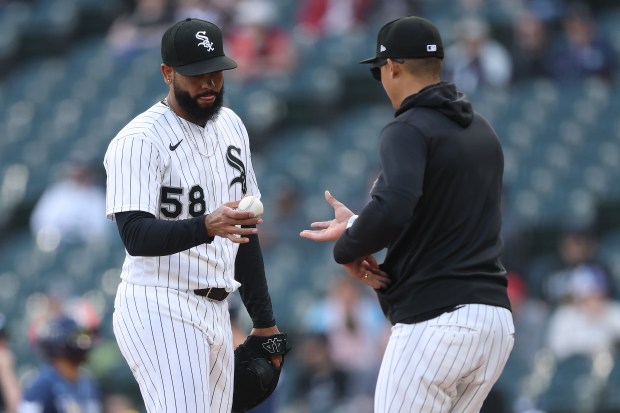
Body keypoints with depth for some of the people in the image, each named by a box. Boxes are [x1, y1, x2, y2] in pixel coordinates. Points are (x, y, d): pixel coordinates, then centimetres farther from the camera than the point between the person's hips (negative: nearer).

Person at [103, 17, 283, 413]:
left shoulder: (231, 126, 13)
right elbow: (136, 235, -23)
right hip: (159, 309, -8)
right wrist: (206, 226, -40)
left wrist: (263, 319, 18)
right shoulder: (139, 141, -12)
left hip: (215, 311, 8)